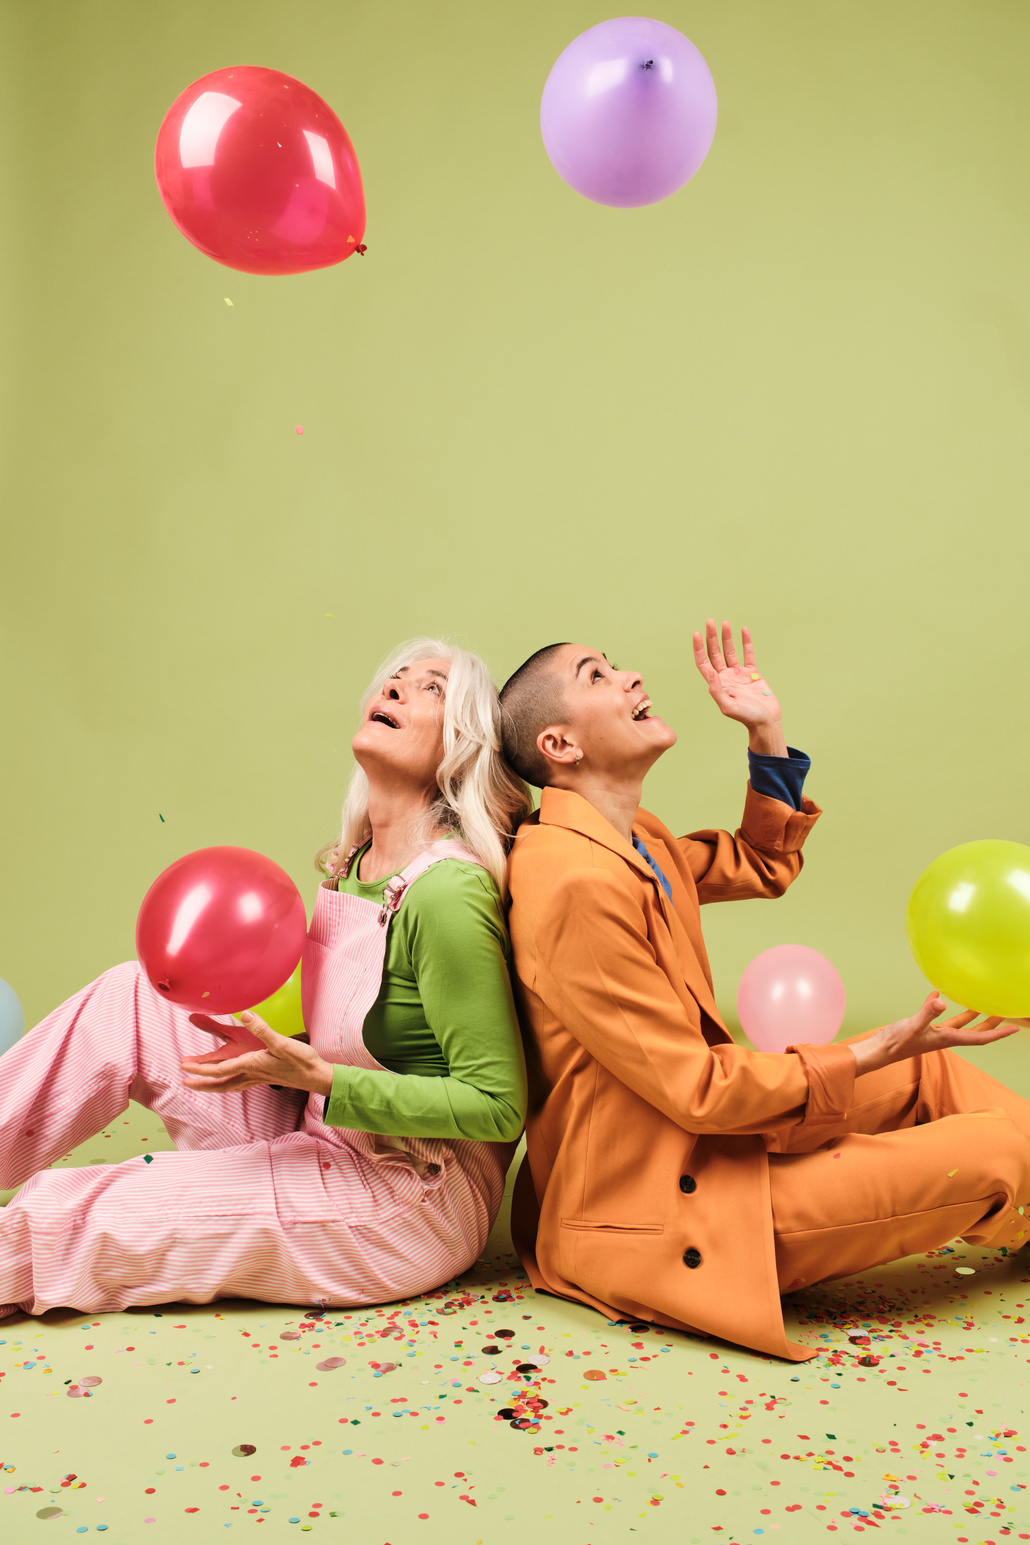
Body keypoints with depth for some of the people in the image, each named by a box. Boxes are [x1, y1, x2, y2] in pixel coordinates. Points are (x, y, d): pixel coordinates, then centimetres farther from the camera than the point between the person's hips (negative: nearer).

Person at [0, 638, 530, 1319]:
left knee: (62, 1215, -12)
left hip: (411, 1211, -7)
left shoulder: (447, 891, -22)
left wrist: (315, 1076, -24)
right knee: (133, 995, -2)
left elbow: (498, 1106, -21)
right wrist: (268, 1038, -4)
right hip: (324, 1148, 7)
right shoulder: (352, 864, 4)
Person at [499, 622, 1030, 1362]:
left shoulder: (631, 838, 5)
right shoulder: (574, 883, -26)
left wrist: (767, 732, 10)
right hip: (661, 1217, -10)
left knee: (928, 1071, 14)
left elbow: (763, 866, 22)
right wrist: (874, 1054, -16)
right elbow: (697, 1091, -22)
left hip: (695, 1137, 10)